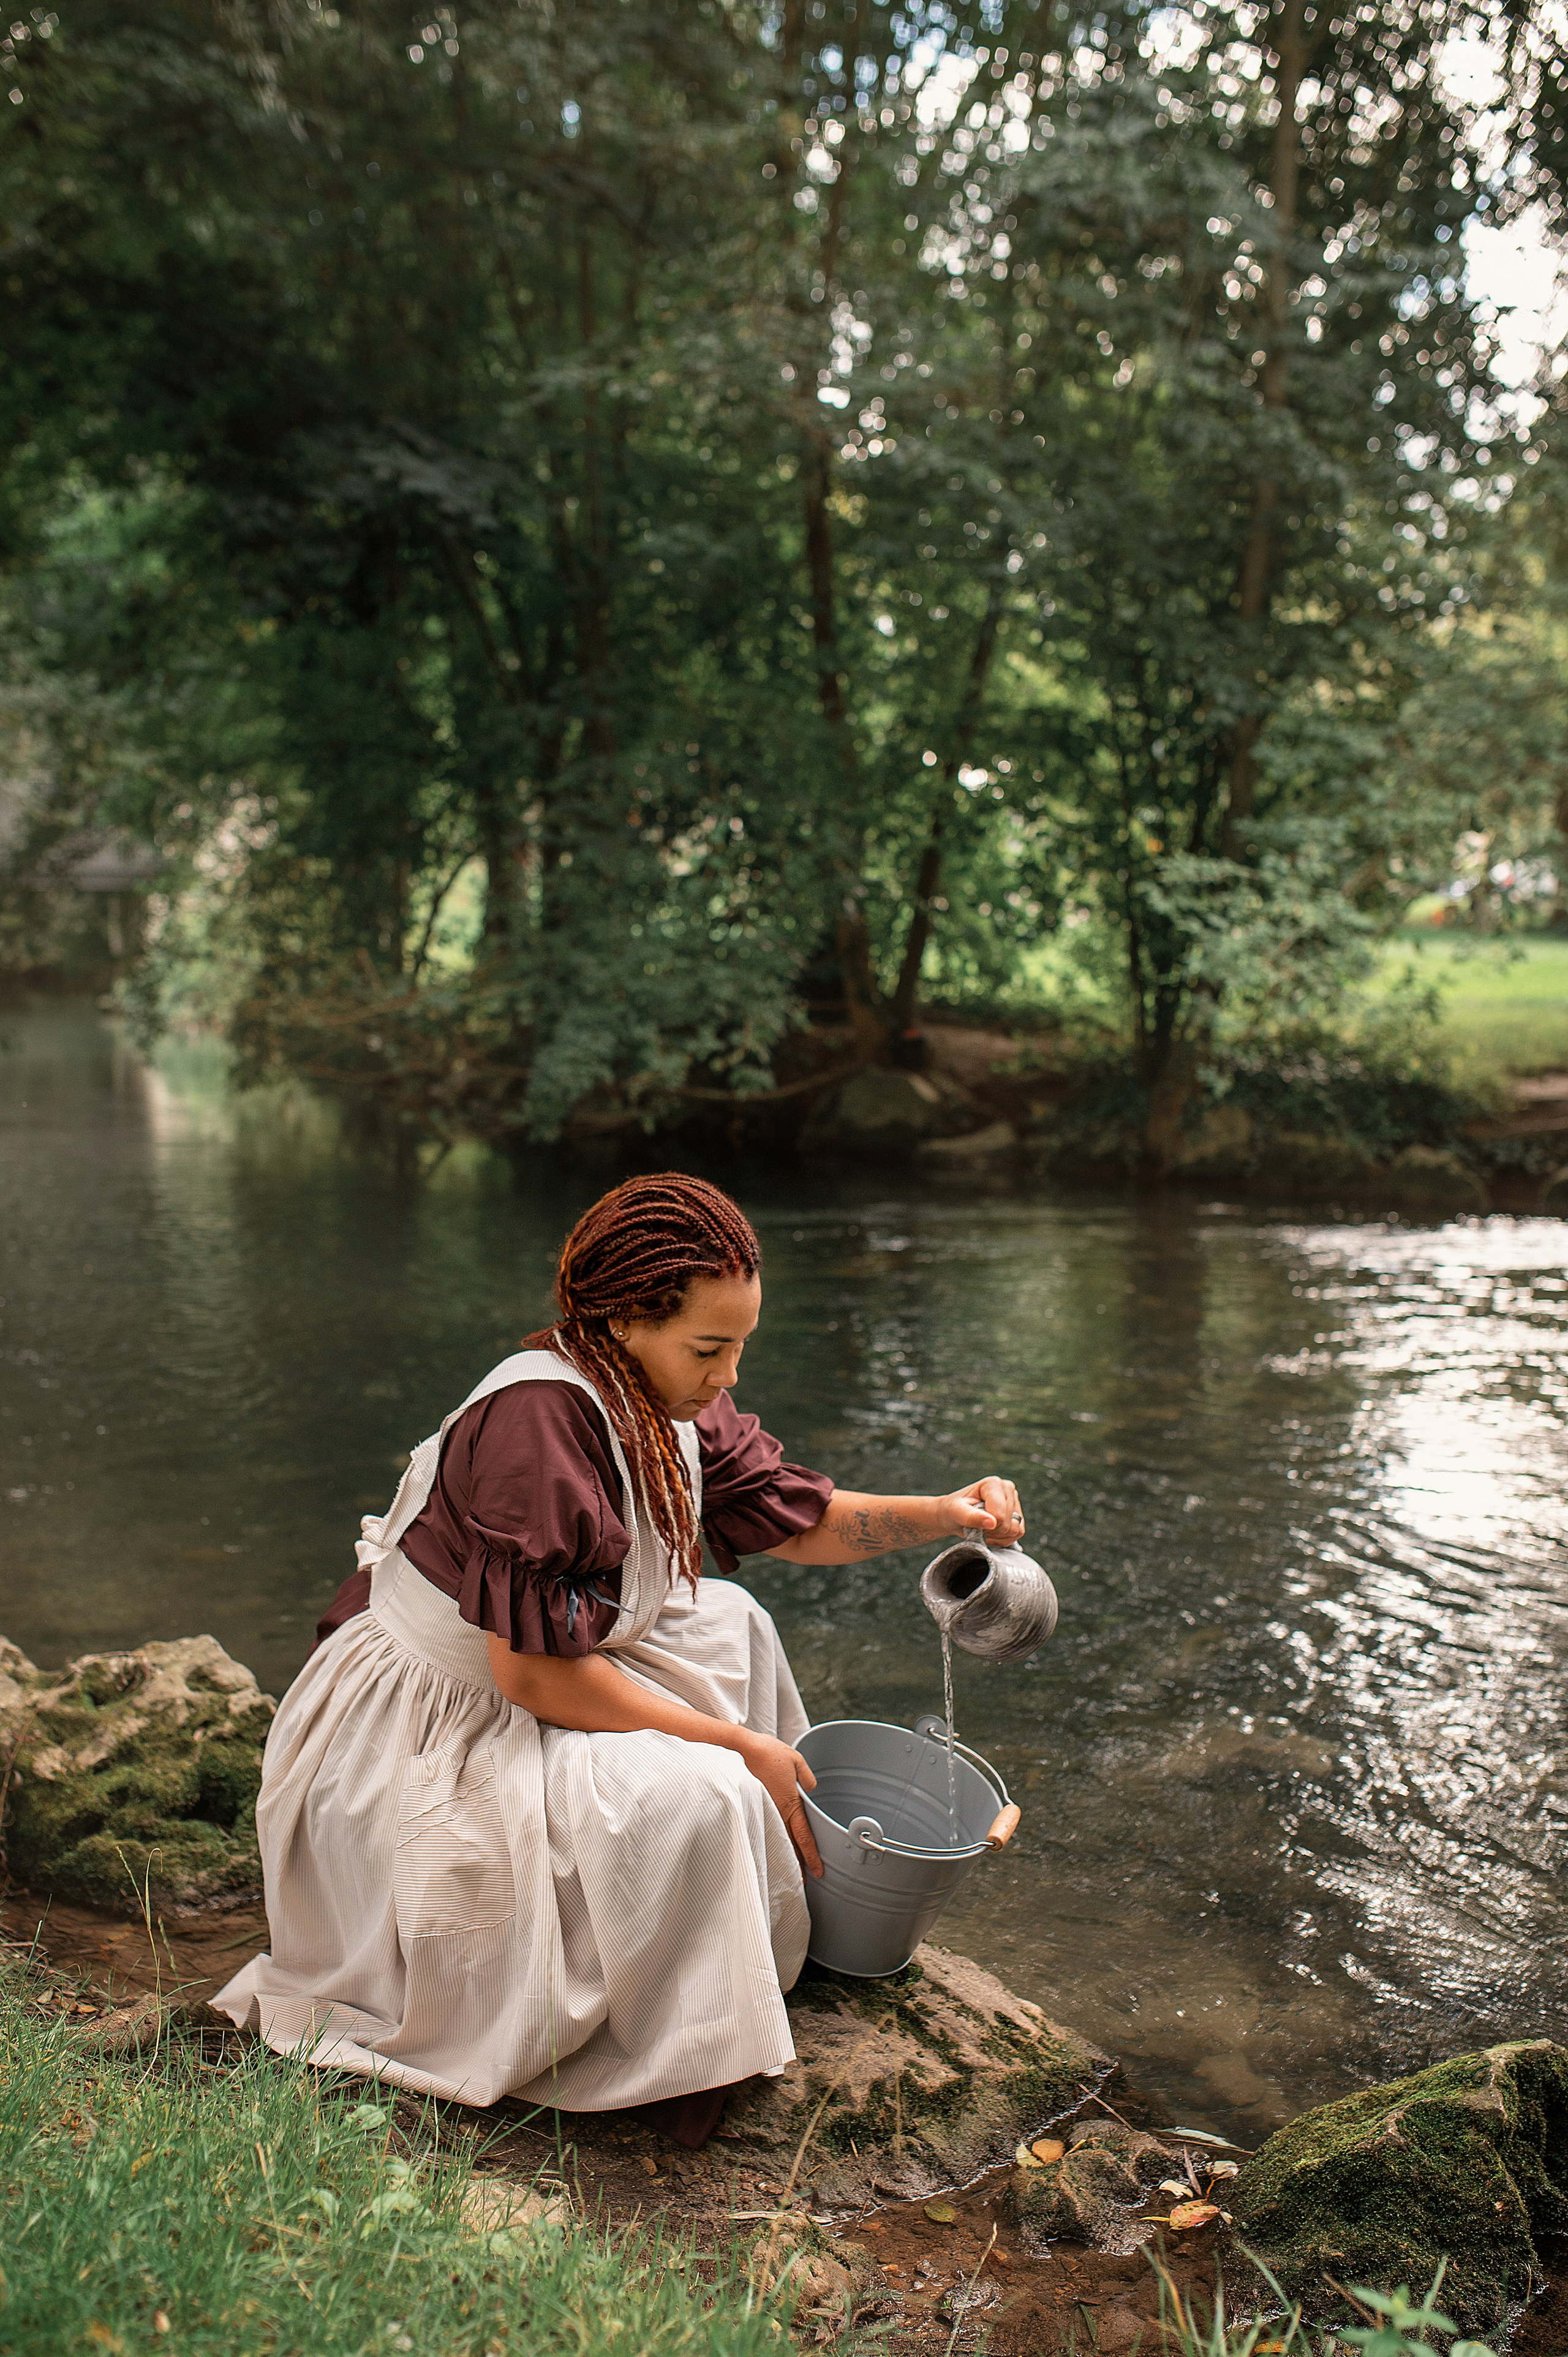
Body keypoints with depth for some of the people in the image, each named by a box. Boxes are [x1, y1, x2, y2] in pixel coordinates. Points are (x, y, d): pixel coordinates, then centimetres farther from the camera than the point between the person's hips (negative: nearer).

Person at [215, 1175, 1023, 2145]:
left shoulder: (664, 1403, -4)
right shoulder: (541, 1421, -30)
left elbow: (801, 1519, 7)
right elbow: (534, 1674, -28)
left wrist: (943, 1514, -11)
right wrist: (738, 1745, -20)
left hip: (509, 1687, 10)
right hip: (409, 1748, -10)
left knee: (731, 1627, 9)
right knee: (695, 1798, -25)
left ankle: (769, 1932, 14)